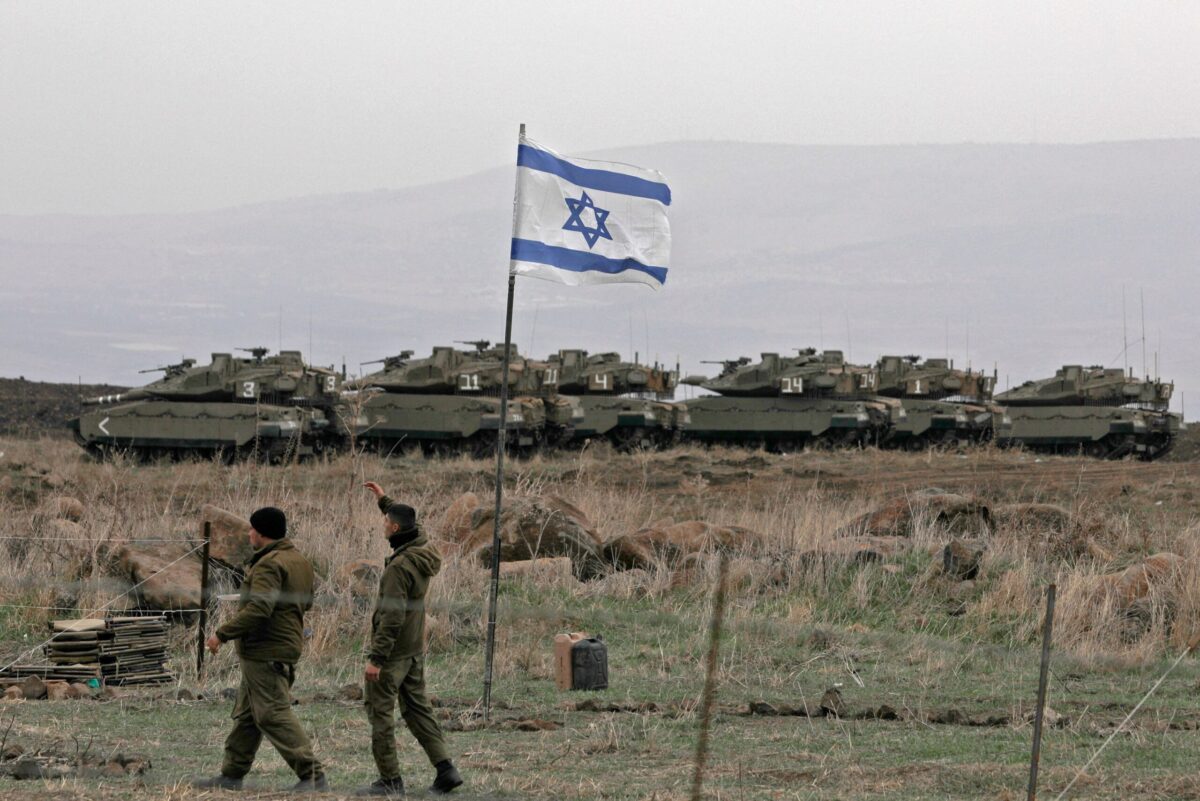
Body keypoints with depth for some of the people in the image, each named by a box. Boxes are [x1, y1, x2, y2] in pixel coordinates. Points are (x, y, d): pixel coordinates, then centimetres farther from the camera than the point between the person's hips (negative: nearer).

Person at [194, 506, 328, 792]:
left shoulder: (269, 565, -19)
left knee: (273, 715, -9)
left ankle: (313, 776, -13)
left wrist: (223, 634, -20)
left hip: (265, 652, -10)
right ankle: (232, 774, 23)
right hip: (287, 646, 10)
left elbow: (258, 610, -27)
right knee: (246, 714, 17)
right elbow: (306, 602, 22)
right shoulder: (300, 562, 13)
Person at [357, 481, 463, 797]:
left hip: (393, 649, -9)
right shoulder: (422, 551, 2)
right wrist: (384, 500, 34)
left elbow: (392, 616, -25)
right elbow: (408, 525, 27)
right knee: (417, 708, 14)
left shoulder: (399, 566, -23)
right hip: (415, 649, 9)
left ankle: (390, 780, 1)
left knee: (380, 711, 0)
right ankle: (445, 768, 6)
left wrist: (376, 658, -22)